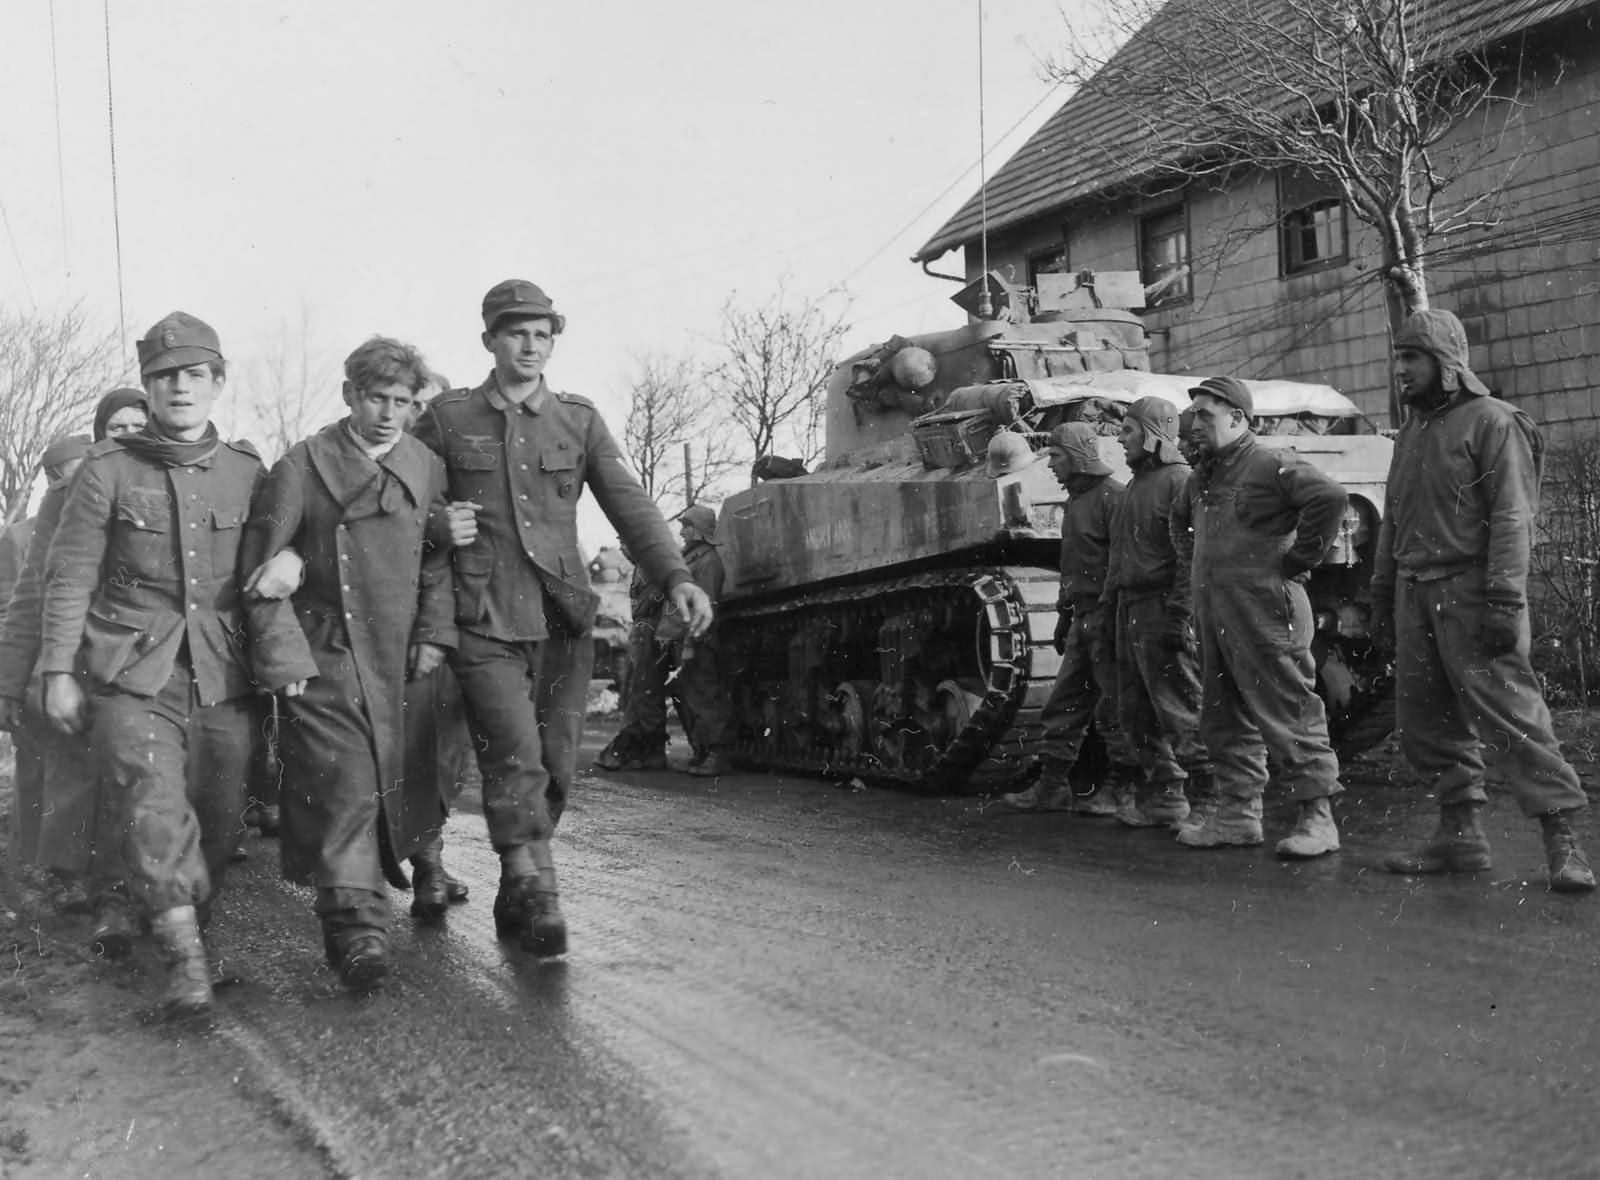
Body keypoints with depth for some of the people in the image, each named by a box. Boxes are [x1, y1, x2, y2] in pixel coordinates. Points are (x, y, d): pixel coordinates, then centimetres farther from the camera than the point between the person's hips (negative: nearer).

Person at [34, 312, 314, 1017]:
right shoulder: (108, 470, 0)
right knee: (155, 812, -17)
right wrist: (58, 671, -1)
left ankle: (183, 926, 29)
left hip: (222, 683, 2)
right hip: (131, 679, -2)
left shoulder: (247, 474, 5)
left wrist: (284, 662, -8)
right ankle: (185, 958, -11)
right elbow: (68, 577, 3)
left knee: (218, 821, 8)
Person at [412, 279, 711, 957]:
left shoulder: (579, 420, 11)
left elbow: (629, 506, 3)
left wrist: (674, 577, -12)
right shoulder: (447, 419, 6)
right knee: (515, 755, -17)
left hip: (562, 621, 3)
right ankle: (536, 892, -7)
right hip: (483, 621, -3)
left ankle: (513, 902, 21)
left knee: (556, 766, 5)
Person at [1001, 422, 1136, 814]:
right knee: (1063, 705, 10)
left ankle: (1120, 789, 5)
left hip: (1107, 616, -9)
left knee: (1114, 707, -3)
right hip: (1083, 618, 9)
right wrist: (1064, 613, 24)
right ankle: (1052, 786, 15)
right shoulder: (1075, 502, 19)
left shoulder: (1114, 496, -10)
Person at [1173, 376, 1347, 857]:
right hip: (1213, 613, 9)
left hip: (1264, 608, -9)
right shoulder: (1202, 475, 17)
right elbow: (1182, 520, 36)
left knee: (1288, 713, -6)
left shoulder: (1272, 465, -10)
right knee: (1225, 718, 12)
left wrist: (1298, 559, -17)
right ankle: (1238, 811, 21)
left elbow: (1330, 497, -23)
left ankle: (1317, 816, -1)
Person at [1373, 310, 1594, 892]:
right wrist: (1382, 589, 21)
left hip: (1470, 590, -8)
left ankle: (1562, 834, -6)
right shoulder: (1411, 433, 20)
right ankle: (1461, 834, 16)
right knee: (1424, 719, 7)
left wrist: (1504, 598, -18)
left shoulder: (1492, 422, -5)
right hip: (1415, 594, 8)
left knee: (1508, 710, -11)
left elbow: (1512, 517, -12)